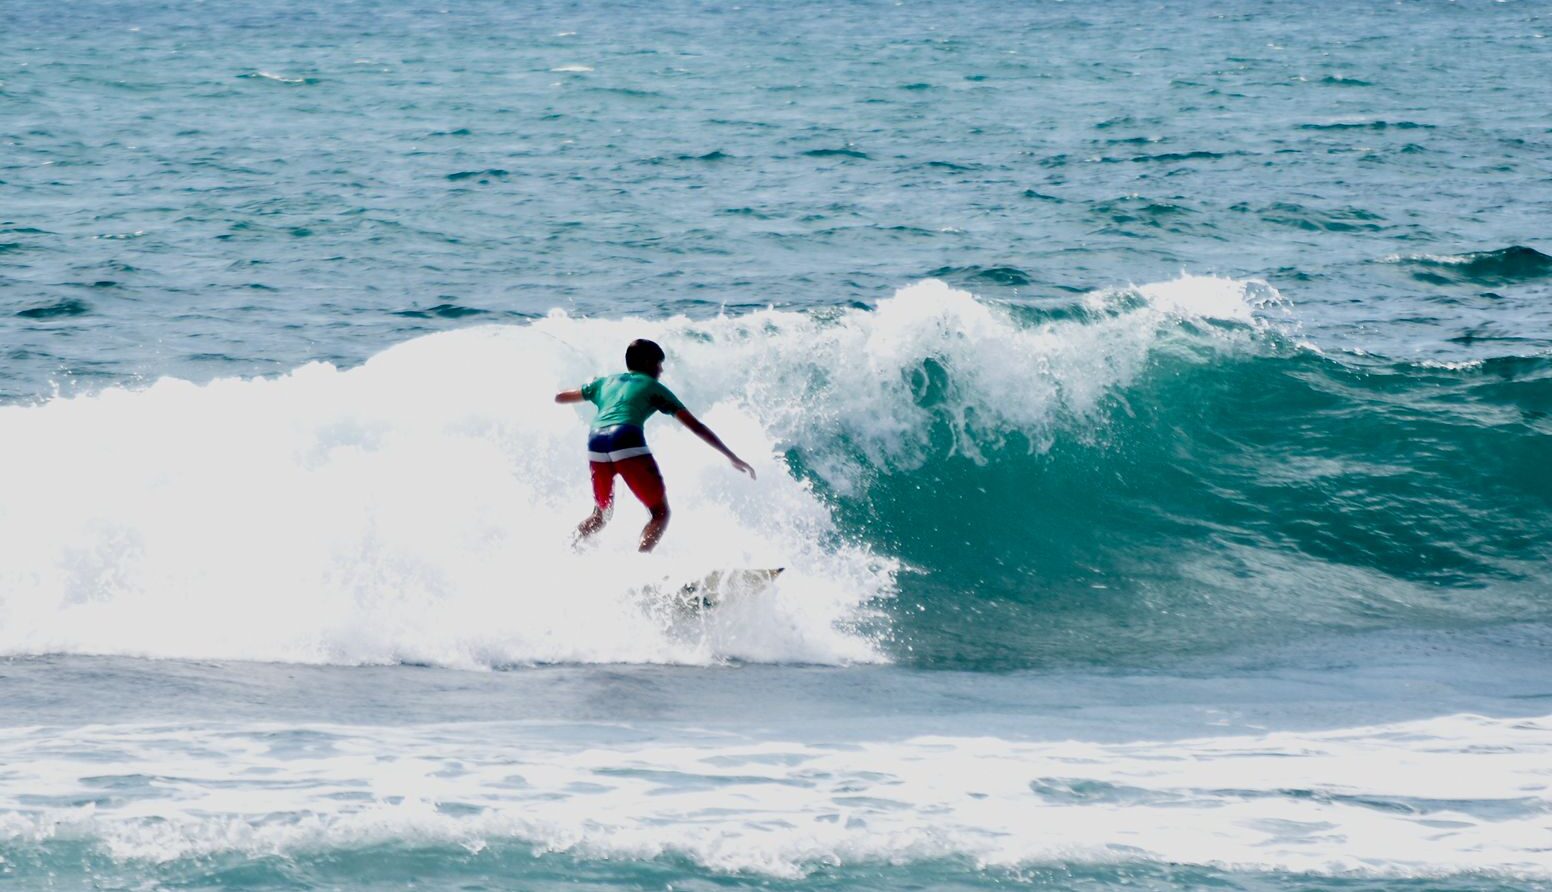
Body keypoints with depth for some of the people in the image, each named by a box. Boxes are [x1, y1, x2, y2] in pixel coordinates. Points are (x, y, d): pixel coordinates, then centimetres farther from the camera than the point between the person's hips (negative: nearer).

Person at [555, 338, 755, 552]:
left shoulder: (605, 382, 31)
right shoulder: (653, 388, 20)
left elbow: (559, 397, 42)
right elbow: (696, 426, 17)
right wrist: (732, 457, 20)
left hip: (596, 443, 5)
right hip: (627, 442, -5)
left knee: (601, 514, 25)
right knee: (660, 512, 4)